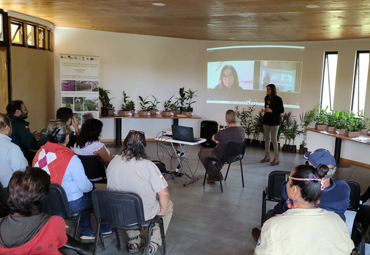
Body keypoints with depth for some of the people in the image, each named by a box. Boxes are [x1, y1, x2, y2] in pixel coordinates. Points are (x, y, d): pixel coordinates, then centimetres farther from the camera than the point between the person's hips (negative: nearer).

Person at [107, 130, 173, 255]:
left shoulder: (113, 162, -8)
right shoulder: (148, 166, -23)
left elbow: (112, 186, 8)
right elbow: (164, 194, -23)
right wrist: (162, 212, -3)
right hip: (143, 215, -4)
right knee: (168, 204, 22)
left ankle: (133, 240, 31)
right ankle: (154, 242, 16)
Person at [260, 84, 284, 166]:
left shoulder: (278, 99, -10)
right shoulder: (266, 98, 7)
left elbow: (282, 110, -8)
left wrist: (272, 111, -20)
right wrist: (264, 110, -4)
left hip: (274, 122, -6)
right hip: (266, 120, 6)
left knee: (274, 139, -5)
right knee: (266, 138, 10)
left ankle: (276, 158, 2)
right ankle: (267, 156, 20)